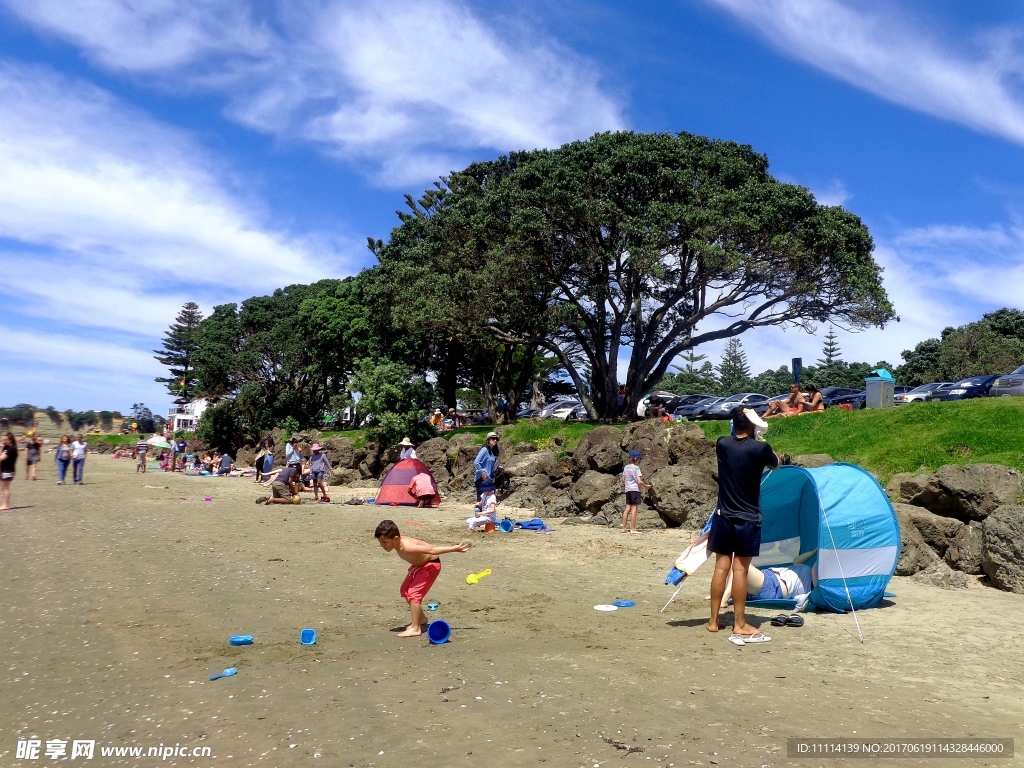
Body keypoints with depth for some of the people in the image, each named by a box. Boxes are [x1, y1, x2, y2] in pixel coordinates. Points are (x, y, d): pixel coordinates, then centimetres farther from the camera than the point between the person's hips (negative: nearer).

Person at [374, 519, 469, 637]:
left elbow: (431, 550, -35)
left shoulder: (407, 547, -38)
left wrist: (455, 549, -29)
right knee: (405, 591, 16)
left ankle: (415, 628, -12)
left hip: (431, 564, -10)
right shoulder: (397, 542, -13)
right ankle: (421, 619, 31)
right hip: (419, 564, 10)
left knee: (413, 593, -18)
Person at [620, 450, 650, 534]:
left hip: (627, 489, 7)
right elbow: (639, 482, -14)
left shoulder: (626, 467, 11)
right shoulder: (636, 468, -9)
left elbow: (623, 480, 14)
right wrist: (646, 486, 1)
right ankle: (633, 529, -5)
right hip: (635, 489, -7)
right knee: (634, 508, -5)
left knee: (628, 508, 9)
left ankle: (624, 528, 8)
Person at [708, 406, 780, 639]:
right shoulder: (760, 448, -12)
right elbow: (776, 463, 10)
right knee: (740, 569, 0)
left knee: (721, 566, 8)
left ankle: (713, 621, 13)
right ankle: (739, 624, 8)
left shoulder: (722, 444, -2)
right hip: (747, 519, -4)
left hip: (723, 517, 4)